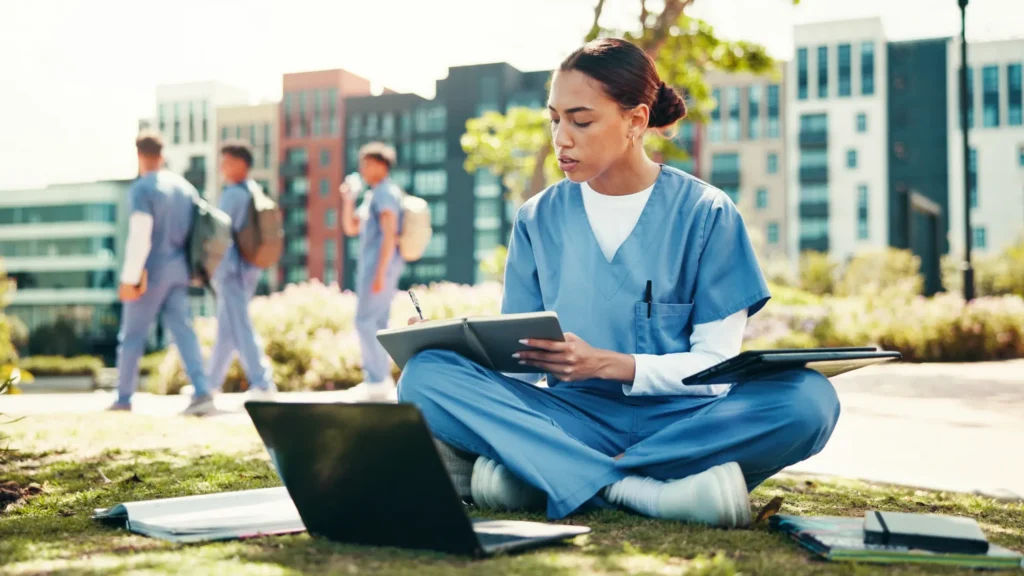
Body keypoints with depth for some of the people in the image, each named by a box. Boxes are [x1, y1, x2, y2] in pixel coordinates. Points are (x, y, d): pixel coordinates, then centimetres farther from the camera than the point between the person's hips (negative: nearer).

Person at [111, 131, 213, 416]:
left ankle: (123, 398, 14)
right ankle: (201, 392, -13)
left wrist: (129, 278, -17)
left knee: (132, 335, 6)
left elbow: (139, 237, -19)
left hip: (151, 270, -6)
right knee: (183, 330, 1)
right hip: (178, 270, 6)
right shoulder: (185, 187, 11)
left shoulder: (141, 189, -11)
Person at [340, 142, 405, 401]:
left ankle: (377, 381, -11)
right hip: (370, 266, 10)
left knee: (365, 321, -12)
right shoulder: (373, 195, 20)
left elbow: (390, 235, -18)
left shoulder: (386, 193, -10)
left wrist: (380, 273, -23)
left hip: (380, 266, -10)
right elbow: (350, 228, 22)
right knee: (376, 324, 9)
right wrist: (348, 199, 8)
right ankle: (380, 380, 12)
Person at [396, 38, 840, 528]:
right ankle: (651, 490, -32)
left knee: (809, 399, -32)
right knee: (426, 376, -22)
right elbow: (519, 355, 6)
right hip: (574, 418, 1)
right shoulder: (538, 220, 8)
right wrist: (457, 340, -15)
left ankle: (538, 471, -29)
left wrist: (609, 364, -20)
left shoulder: (705, 213, 0)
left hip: (680, 419, -1)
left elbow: (716, 365, -5)